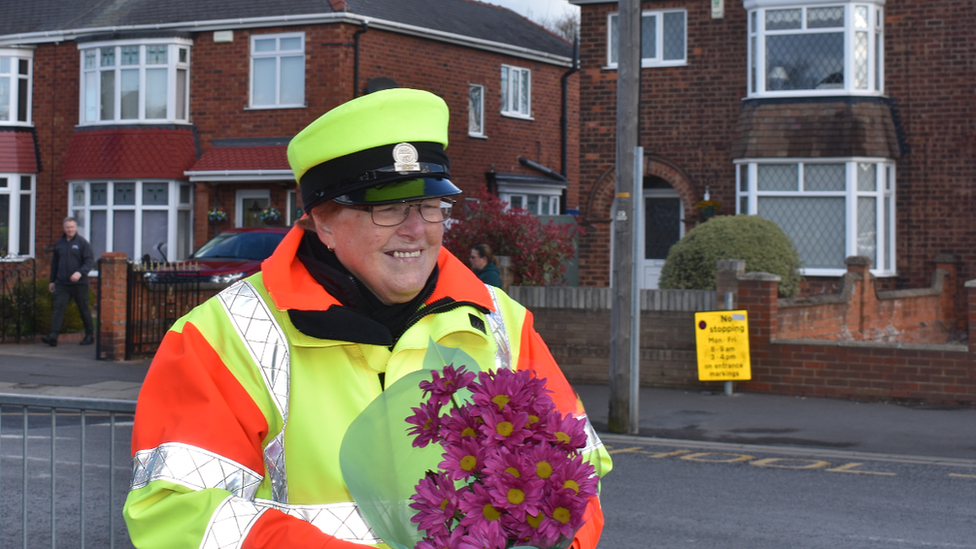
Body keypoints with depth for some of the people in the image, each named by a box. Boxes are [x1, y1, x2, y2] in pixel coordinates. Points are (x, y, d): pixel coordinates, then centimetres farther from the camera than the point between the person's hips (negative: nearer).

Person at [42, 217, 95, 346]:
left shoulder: (82, 242, -3)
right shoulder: (59, 243, 12)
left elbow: (90, 261, -9)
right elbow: (54, 263, 21)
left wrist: (80, 272, -25)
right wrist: (52, 280, 20)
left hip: (79, 283, -4)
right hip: (62, 283, 4)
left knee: (84, 309, 6)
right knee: (58, 308, -8)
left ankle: (90, 335, 19)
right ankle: (53, 336, -15)